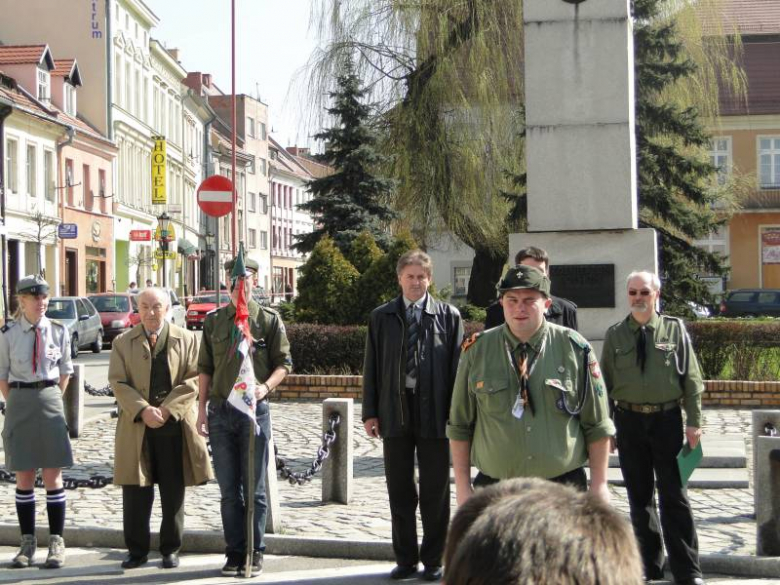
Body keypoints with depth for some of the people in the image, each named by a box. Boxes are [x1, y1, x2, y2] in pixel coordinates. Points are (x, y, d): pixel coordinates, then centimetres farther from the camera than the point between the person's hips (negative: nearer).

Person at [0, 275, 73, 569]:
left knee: (53, 477, 2)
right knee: (24, 477, 5)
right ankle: (28, 542, 13)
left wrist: (53, 400, 4)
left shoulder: (58, 331, 0)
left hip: (50, 401, 0)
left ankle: (56, 543, 7)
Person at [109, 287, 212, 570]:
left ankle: (170, 550, 16)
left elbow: (192, 380, -2)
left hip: (174, 425, -1)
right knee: (135, 491, 3)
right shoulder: (123, 342, 9)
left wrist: (166, 409, -14)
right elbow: (118, 382, 0)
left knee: (173, 492, 5)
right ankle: (137, 550, 14)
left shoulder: (186, 339, 7)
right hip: (136, 427, 1)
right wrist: (143, 410, -15)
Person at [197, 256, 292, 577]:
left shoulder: (269, 319, 1)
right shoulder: (213, 320, 9)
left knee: (254, 488, 2)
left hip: (255, 409, -3)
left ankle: (255, 553, 10)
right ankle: (235, 553, 14)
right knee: (229, 489, 7)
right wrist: (202, 409, 6)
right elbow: (205, 367, 12)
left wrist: (265, 386, -16)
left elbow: (283, 363, 2)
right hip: (220, 410, 3)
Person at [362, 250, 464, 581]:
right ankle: (406, 559, 18)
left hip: (434, 413, -2)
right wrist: (370, 412, 1)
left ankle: (433, 560, 15)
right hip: (395, 413, 2)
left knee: (435, 492, 5)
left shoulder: (448, 316, 2)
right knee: (399, 491, 8)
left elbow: (457, 366, 0)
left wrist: (456, 412, -6)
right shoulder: (381, 317, 7)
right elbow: (372, 367, 7)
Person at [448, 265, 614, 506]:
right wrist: (463, 486, 3)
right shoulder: (477, 351, 1)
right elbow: (460, 425, 6)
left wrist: (599, 484, 0)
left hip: (562, 487, 0)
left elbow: (598, 425, 3)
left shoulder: (574, 348, -1)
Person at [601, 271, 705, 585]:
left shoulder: (675, 329, 0)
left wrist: (694, 421, -4)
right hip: (630, 420, 2)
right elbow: (606, 382, 7)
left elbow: (691, 378, 1)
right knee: (639, 497, 10)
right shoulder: (615, 335, 3)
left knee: (674, 496, -1)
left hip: (667, 418, -2)